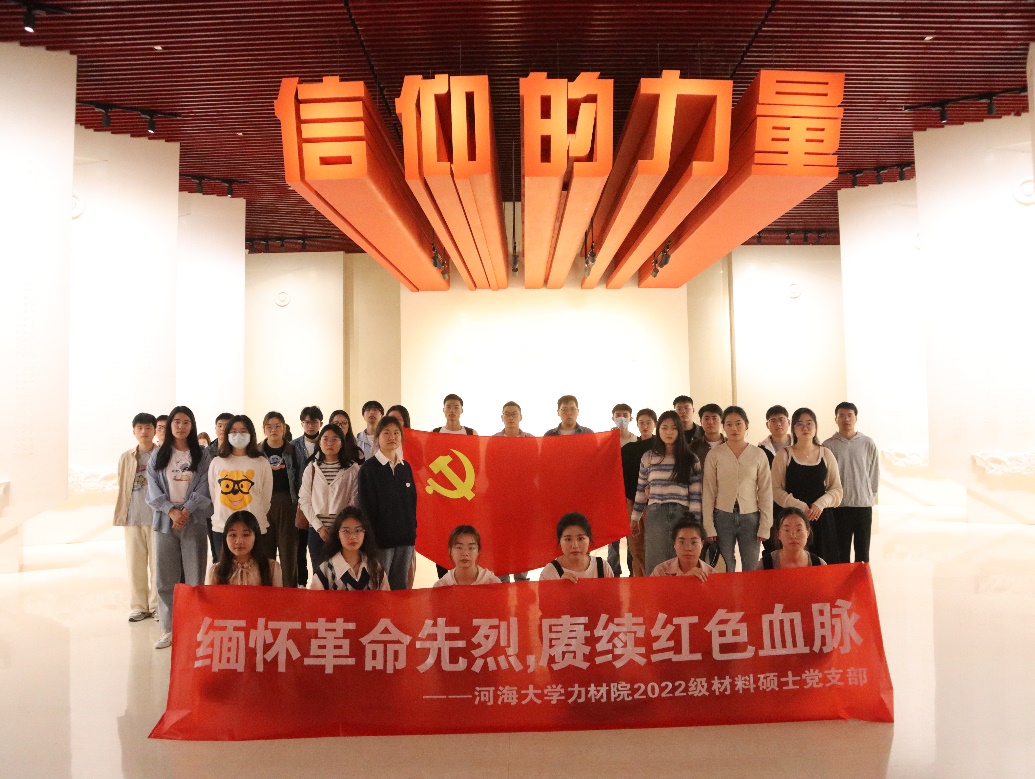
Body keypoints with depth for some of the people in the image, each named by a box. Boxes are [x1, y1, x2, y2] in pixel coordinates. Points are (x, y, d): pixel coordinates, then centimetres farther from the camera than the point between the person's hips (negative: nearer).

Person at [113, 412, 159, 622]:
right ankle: (139, 607, 18)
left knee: (157, 563, 1)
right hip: (133, 517, 3)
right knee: (135, 564, 8)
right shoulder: (126, 457, 9)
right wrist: (119, 516, 10)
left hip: (157, 516, -3)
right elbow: (123, 488, 12)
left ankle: (157, 606, 12)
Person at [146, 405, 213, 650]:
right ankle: (168, 629, 13)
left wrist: (186, 511, -13)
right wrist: (171, 510, -11)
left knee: (194, 577, -1)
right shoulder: (158, 456, 10)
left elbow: (203, 488, -2)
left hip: (193, 522, -2)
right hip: (164, 521, 2)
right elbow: (153, 489, 3)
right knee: (166, 578, 4)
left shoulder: (202, 455, 5)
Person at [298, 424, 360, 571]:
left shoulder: (353, 469, 1)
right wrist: (319, 527, -5)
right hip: (317, 531, 2)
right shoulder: (311, 469, 7)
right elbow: (304, 501, 4)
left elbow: (355, 501, -1)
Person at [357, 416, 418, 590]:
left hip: (405, 538, 5)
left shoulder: (405, 467, 11)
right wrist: (371, 538, -10)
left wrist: (412, 530, 9)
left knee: (400, 586, 11)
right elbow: (365, 507, -7)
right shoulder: (369, 468, -5)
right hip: (381, 537, -5)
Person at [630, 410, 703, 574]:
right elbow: (641, 490, 15)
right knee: (656, 565, 2)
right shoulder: (648, 458, 8)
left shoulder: (691, 459, 4)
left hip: (682, 515, -1)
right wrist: (635, 518, 17)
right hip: (655, 515, 1)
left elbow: (695, 494, 2)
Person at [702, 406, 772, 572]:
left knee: (751, 569, 6)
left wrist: (765, 526, 0)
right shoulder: (715, 454, 0)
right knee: (724, 570, 4)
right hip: (723, 517, 0)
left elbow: (766, 492, 4)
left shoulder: (758, 454, 2)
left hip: (750, 518, 1)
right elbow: (708, 491, 1)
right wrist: (709, 526, -2)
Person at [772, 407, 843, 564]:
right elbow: (776, 489, -3)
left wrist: (821, 504, -10)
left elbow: (836, 489, 8)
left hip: (821, 517, 2)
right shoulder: (784, 455, 2)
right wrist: (799, 506, -15)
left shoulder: (826, 454, 9)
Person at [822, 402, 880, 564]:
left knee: (863, 553, 10)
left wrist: (870, 496, 7)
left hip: (864, 504, 2)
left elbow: (874, 474, 8)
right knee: (840, 554, 3)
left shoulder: (868, 444, 2)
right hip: (838, 507, -1)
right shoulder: (828, 445, -2)